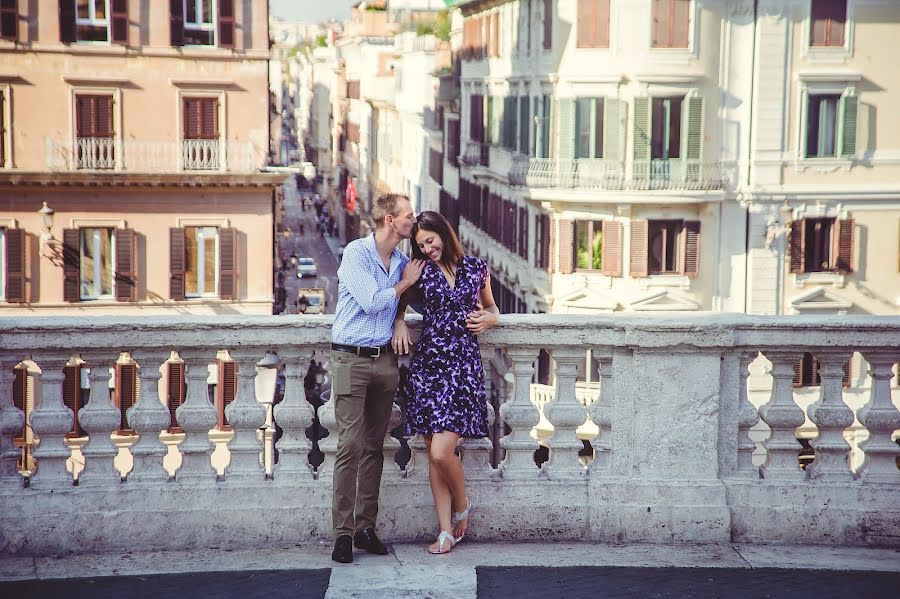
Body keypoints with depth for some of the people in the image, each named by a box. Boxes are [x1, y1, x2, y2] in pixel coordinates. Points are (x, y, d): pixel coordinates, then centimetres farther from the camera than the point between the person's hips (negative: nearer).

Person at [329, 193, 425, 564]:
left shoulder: (403, 261, 12)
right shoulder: (356, 253, -7)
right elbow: (372, 302, -15)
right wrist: (405, 282, -3)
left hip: (385, 361, 6)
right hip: (351, 359, -6)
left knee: (374, 447, 7)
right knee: (350, 446, -9)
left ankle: (366, 526, 12)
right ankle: (343, 532, -7)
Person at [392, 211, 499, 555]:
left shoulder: (476, 268, 8)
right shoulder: (419, 271, 7)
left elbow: (490, 308, 24)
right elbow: (400, 303, 22)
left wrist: (488, 318, 1)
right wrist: (399, 323, 0)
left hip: (464, 364, -2)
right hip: (427, 362, 2)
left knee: (441, 452, -14)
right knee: (434, 455, 3)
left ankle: (462, 506, 14)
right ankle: (446, 531, 9)